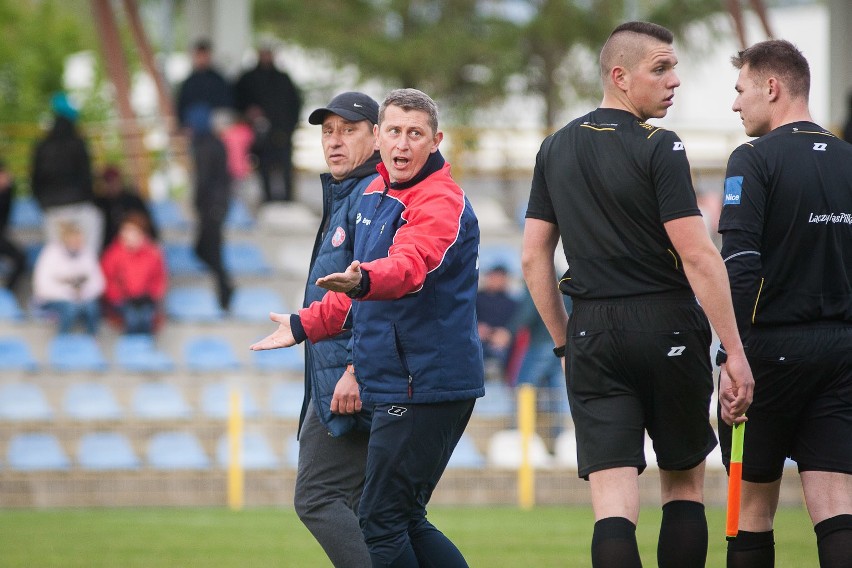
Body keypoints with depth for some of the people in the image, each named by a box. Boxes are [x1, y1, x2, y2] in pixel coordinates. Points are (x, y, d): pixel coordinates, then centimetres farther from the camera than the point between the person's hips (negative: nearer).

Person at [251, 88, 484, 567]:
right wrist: (304, 326, 31)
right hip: (396, 386, 10)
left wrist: (363, 280, -56)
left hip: (425, 383, -10)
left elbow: (409, 264, -37)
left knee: (382, 520, -9)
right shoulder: (378, 194, 15)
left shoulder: (441, 202, -15)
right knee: (406, 522, 12)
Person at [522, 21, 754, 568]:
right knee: (685, 483, 13)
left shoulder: (556, 149, 9)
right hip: (668, 328, -4)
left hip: (593, 336, 4)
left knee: (613, 502, -3)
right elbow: (698, 256, -15)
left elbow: (534, 257, 11)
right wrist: (735, 352, -13)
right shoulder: (658, 148, -10)